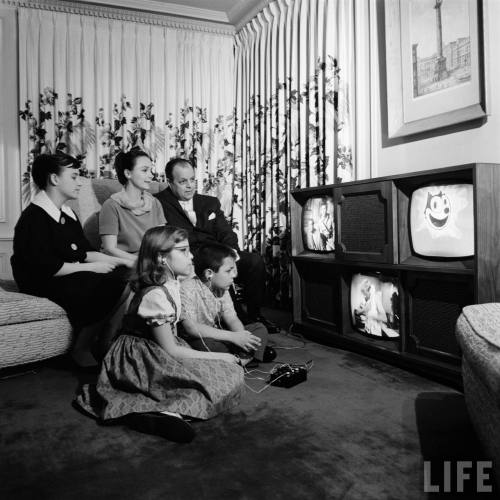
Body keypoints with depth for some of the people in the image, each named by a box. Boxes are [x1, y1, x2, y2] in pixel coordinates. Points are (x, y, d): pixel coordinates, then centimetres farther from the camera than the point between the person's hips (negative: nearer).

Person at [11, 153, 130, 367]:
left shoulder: (68, 214, 16)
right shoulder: (34, 218, -13)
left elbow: (84, 253, 13)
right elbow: (47, 267, -21)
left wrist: (120, 261, 1)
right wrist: (91, 268, -16)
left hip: (72, 275, 9)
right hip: (44, 285, -9)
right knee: (113, 286, -26)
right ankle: (81, 350, -11)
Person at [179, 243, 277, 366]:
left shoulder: (221, 289, 4)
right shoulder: (187, 289, -21)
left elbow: (232, 320, 1)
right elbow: (191, 328, -30)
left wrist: (242, 336, -24)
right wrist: (233, 337, -30)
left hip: (217, 336, 8)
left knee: (259, 328, -3)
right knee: (206, 343, -41)